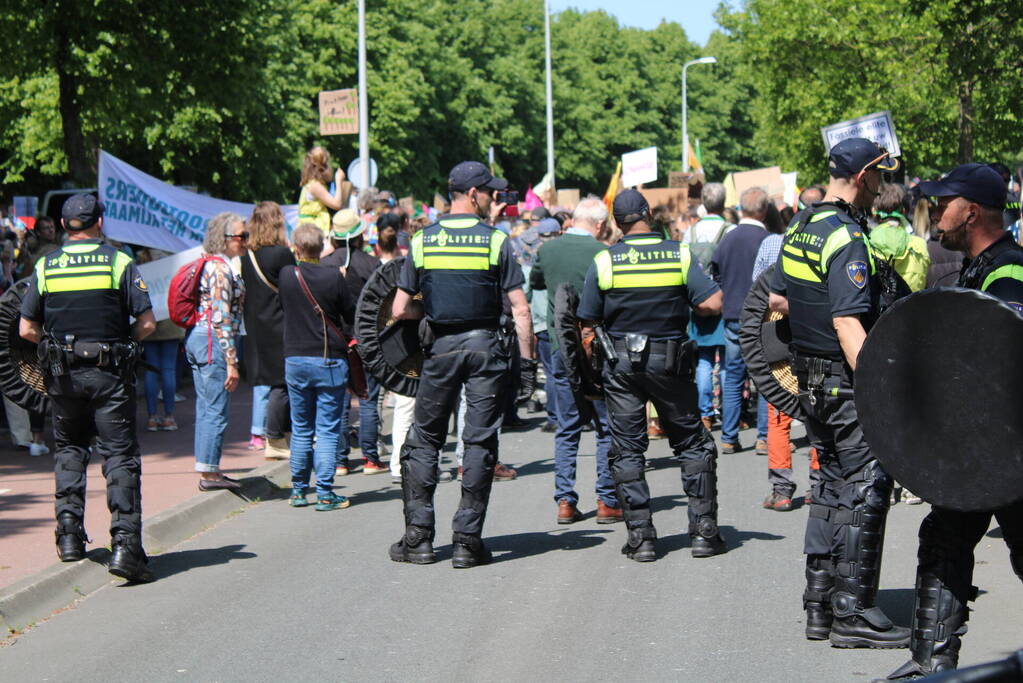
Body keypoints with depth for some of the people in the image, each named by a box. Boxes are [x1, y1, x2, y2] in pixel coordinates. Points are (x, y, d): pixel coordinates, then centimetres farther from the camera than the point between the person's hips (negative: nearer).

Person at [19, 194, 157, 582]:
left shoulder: (45, 267, 3)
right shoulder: (118, 262, -5)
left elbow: (27, 329, 2)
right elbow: (146, 324, -7)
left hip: (63, 375, 3)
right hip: (110, 375, -3)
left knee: (69, 449, 20)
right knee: (120, 456, -1)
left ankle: (69, 534, 13)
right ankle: (125, 543, -12)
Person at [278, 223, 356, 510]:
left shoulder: (286, 275, -3)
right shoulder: (333, 276, -11)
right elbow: (351, 315, -2)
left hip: (295, 360, 3)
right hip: (329, 360, -3)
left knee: (301, 429, 13)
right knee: (327, 430, 1)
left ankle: (298, 490, 17)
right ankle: (324, 493, -2)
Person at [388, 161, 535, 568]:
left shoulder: (422, 241, 1)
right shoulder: (496, 241, -4)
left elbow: (399, 310, 1)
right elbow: (520, 309, -8)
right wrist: (528, 361, -2)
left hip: (441, 348, 2)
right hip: (487, 347, -1)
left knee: (424, 440, 11)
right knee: (480, 444, 3)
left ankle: (418, 537, 8)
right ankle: (468, 541, 2)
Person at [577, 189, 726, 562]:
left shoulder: (604, 262, -4)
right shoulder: (679, 254, -5)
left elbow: (587, 324, -2)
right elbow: (714, 304, -12)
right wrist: (681, 306, 7)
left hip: (622, 363, 0)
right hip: (670, 362, 0)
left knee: (627, 451, 7)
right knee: (694, 444, 12)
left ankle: (640, 535, 3)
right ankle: (704, 530, 7)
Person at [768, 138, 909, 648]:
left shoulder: (800, 227, 10)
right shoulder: (846, 238, -19)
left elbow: (777, 298, 20)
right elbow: (848, 322, -27)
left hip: (811, 378, 9)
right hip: (845, 380, -9)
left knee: (833, 486, 16)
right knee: (865, 488, -4)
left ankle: (819, 605, 20)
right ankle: (852, 613, -2)